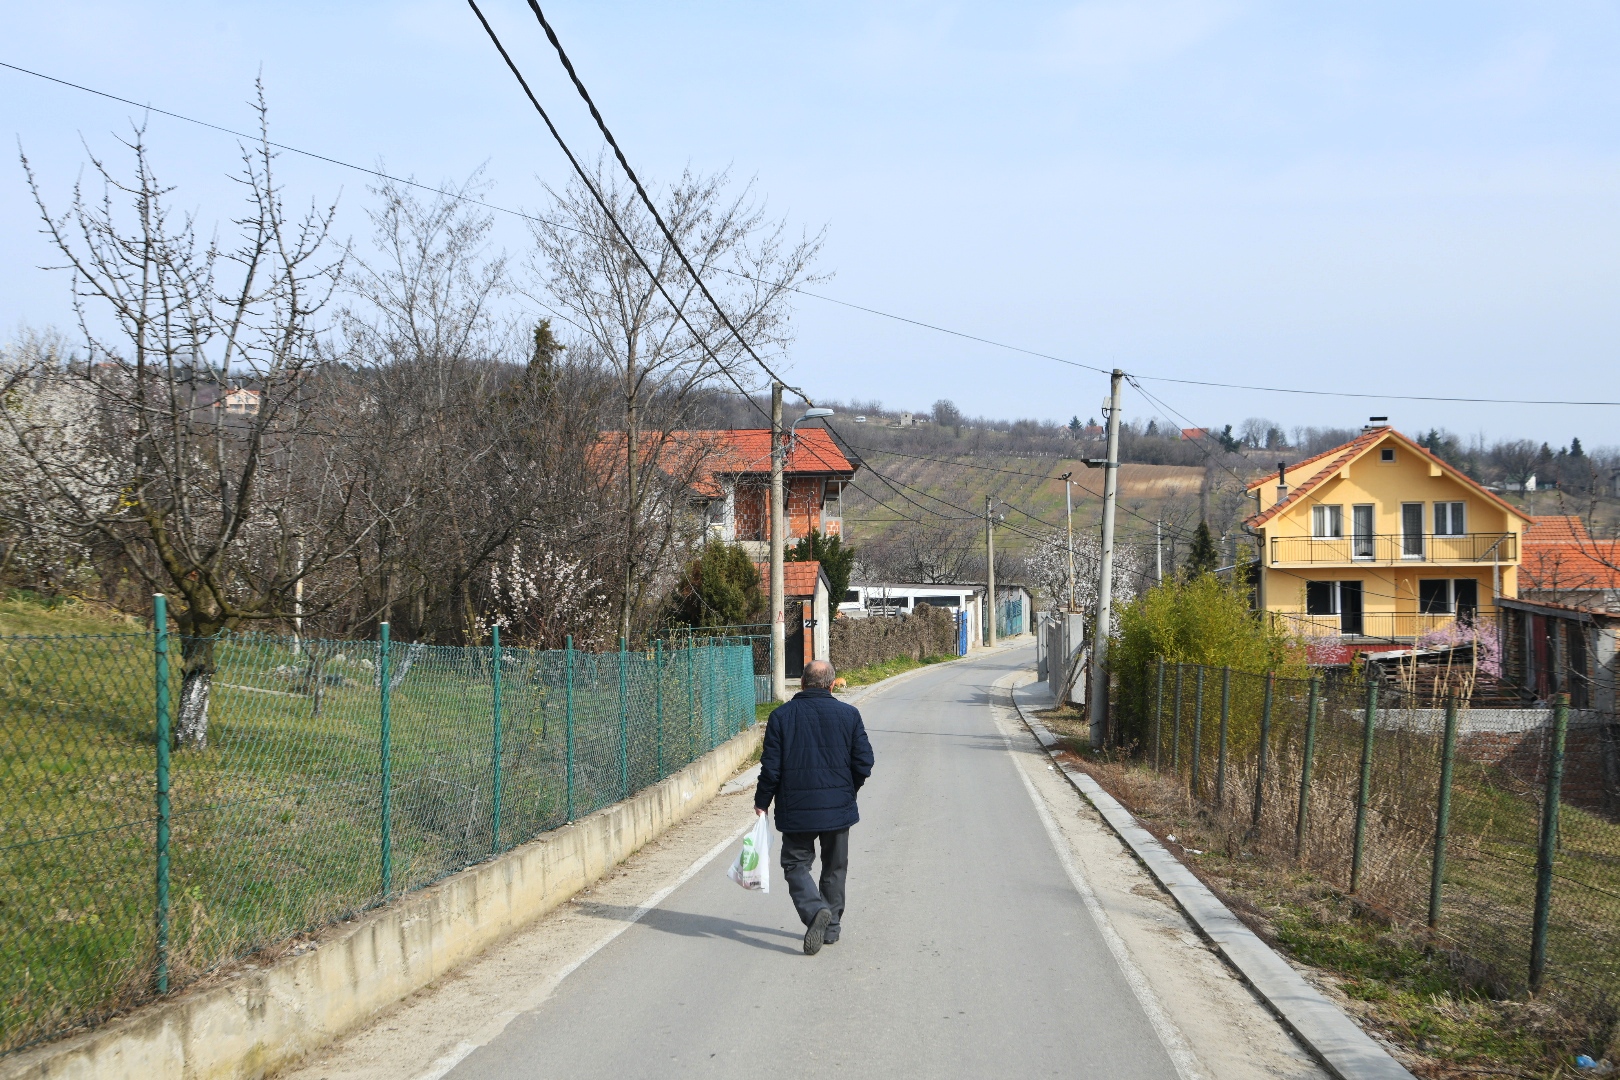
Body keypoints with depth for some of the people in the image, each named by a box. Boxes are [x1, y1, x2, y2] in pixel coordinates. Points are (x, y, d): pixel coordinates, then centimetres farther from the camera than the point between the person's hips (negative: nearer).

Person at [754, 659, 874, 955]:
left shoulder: (781, 716, -5)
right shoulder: (849, 715, -2)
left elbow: (771, 766, -6)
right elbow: (864, 764, -2)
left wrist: (762, 801, 9)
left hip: (796, 809, -2)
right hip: (838, 808, 2)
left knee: (796, 864, 8)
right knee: (834, 868, 17)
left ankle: (815, 910, -17)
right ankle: (831, 927, 21)